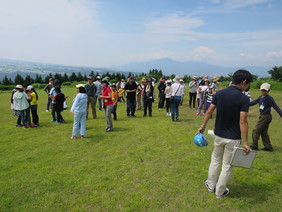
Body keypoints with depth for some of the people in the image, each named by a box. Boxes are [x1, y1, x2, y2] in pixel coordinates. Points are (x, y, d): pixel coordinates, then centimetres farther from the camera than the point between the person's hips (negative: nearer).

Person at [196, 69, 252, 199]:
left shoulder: (219, 93, -4)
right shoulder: (243, 99, -17)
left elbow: (209, 112, -1)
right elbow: (243, 122, -20)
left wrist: (202, 127, 10)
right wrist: (245, 143, -14)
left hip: (219, 135, 4)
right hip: (233, 138, -4)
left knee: (215, 160, 23)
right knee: (227, 165, 12)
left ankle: (211, 185, 36)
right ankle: (220, 192, 27)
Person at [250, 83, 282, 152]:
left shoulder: (269, 98, -16)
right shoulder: (260, 98, 6)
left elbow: (276, 107, -19)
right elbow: (254, 102, 15)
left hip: (266, 117, -8)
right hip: (263, 116, 8)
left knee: (256, 131, 0)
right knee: (264, 132, 15)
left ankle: (254, 146, 12)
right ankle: (268, 147, 23)